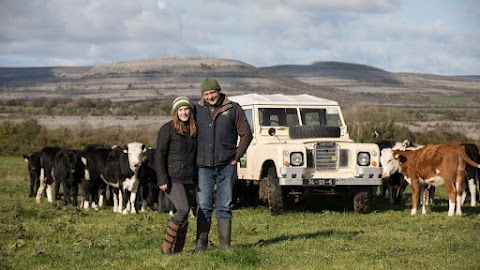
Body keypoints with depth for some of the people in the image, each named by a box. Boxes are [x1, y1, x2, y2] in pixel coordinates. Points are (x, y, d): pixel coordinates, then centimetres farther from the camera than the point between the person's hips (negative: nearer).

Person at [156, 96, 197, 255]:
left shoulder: (194, 131, 13)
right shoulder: (167, 129, -6)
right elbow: (159, 155, -9)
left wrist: (198, 179, 16)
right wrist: (162, 179, -16)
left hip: (190, 179, 6)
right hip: (173, 179, -6)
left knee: (184, 217, 5)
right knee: (183, 209, -20)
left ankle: (178, 251, 12)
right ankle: (166, 247, -11)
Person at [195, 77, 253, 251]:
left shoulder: (233, 109, 2)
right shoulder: (197, 110, 7)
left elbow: (246, 134, 5)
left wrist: (236, 157, -1)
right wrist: (194, 159, 6)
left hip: (226, 166, -1)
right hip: (204, 167, 1)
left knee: (224, 207, 3)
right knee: (204, 207, -1)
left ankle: (224, 245, 6)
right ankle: (201, 244, 3)